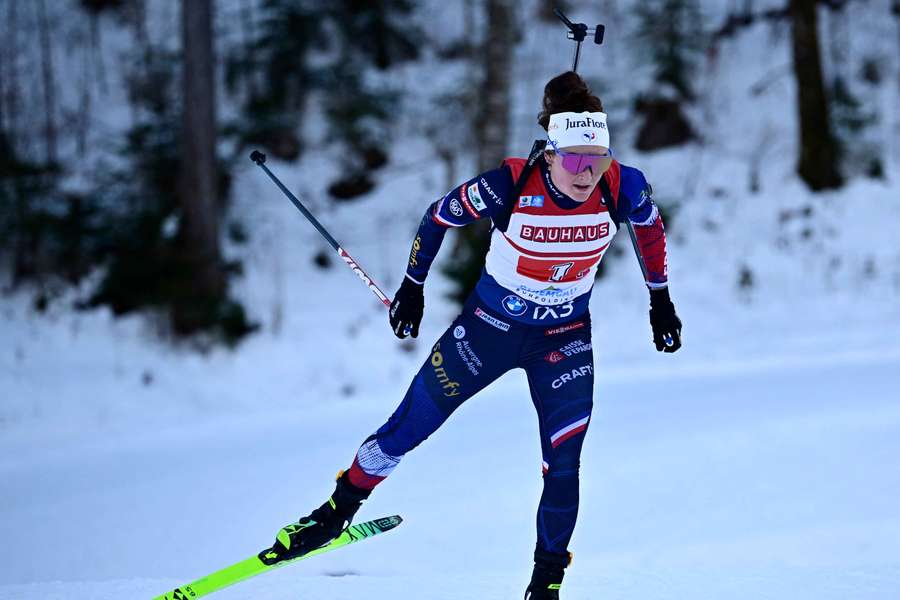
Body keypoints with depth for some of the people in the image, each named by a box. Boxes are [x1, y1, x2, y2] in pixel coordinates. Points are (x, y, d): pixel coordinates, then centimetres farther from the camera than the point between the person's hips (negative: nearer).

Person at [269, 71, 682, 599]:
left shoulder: (622, 189, -22)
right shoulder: (510, 186, -29)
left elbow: (651, 225, 3)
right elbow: (439, 217, -10)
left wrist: (661, 299, 9)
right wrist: (413, 286, 0)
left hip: (565, 339, 1)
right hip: (489, 325, -1)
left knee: (562, 466, -8)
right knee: (404, 432, 9)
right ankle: (339, 510, 34)